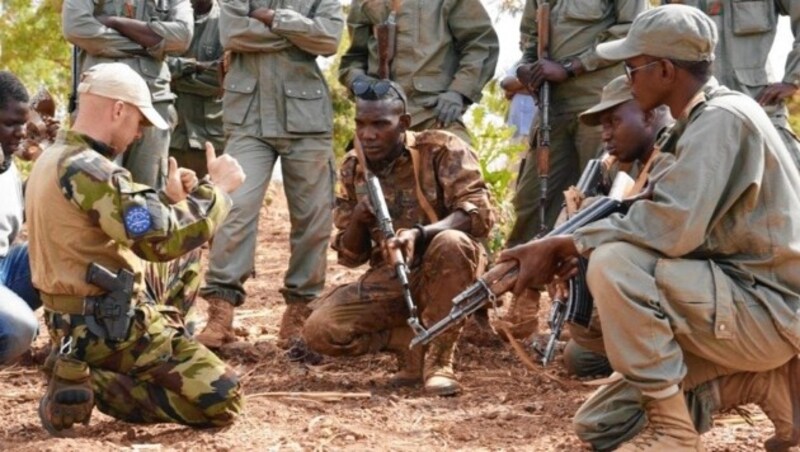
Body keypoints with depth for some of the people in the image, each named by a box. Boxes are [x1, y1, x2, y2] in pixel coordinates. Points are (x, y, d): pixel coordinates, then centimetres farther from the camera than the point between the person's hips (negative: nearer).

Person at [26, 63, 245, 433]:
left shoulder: (53, 160, 9)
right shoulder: (86, 170, -23)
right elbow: (163, 240, -27)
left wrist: (171, 200, 7)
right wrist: (216, 188, -14)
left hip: (75, 317, 10)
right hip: (108, 325, -10)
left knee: (186, 260, 28)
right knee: (222, 397, -11)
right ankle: (89, 385, -7)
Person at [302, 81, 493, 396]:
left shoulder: (442, 150, -10)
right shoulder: (353, 169, 4)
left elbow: (479, 214, -22)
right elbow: (349, 256, 8)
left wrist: (419, 234, -37)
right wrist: (358, 221, -16)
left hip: (444, 273, -3)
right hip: (390, 279, 4)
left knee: (452, 243, -39)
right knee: (319, 330, -20)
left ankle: (438, 359, -23)